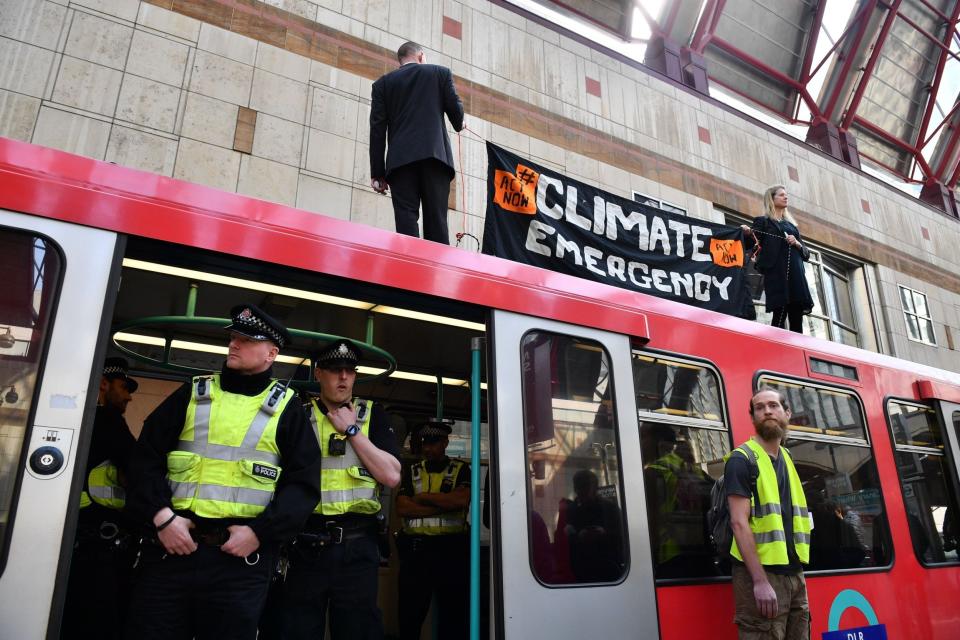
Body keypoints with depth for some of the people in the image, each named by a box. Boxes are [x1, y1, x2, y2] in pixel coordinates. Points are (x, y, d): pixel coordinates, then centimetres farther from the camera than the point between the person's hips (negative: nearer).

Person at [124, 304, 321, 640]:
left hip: (241, 556, -2)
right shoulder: (193, 393, 12)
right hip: (172, 545, 2)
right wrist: (160, 516, -7)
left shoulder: (286, 408, 6)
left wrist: (260, 532, -9)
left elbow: (304, 484, 1)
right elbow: (146, 457, 7)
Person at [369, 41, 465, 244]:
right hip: (435, 155, 0)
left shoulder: (383, 83, 17)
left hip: (401, 159, 0)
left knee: (406, 222, -7)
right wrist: (459, 125, 33)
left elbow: (377, 128, 8)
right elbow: (454, 107, 9)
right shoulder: (441, 72, 17)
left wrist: (377, 172, 6)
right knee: (436, 220, -4)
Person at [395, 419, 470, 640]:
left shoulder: (460, 469, 6)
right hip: (415, 548, 2)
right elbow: (402, 507, -3)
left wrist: (423, 497, -6)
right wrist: (444, 507, -10)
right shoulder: (412, 472, 12)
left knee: (454, 612, 6)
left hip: (451, 547, -2)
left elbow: (461, 500, -13)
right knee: (410, 613, 8)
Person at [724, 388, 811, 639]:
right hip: (761, 573, -7)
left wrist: (798, 571, 17)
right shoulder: (742, 459, -9)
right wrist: (760, 580, -21)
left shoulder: (786, 459, 15)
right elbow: (739, 522, -16)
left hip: (793, 573, 8)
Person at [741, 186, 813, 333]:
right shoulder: (763, 221, 11)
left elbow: (806, 253, 23)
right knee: (780, 316, -18)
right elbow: (751, 244, -2)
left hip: (796, 274, 6)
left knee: (797, 320, -1)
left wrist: (797, 243, 1)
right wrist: (747, 234, -23)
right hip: (776, 273, -6)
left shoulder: (792, 224, 26)